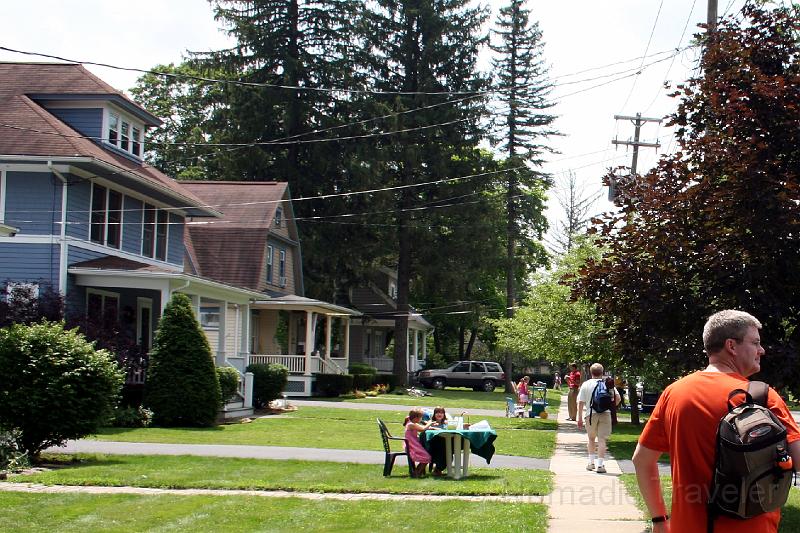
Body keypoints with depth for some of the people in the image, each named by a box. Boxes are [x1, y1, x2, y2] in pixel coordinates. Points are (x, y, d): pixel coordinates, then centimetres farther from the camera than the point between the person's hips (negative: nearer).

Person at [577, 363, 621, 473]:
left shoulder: (586, 384, 4)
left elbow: (581, 402, 1)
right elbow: (617, 398, -1)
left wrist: (580, 418, 4)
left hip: (591, 414, 0)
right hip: (605, 414, 0)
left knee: (591, 438, 19)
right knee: (602, 439, -2)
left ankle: (591, 462, 22)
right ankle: (600, 464, -10)